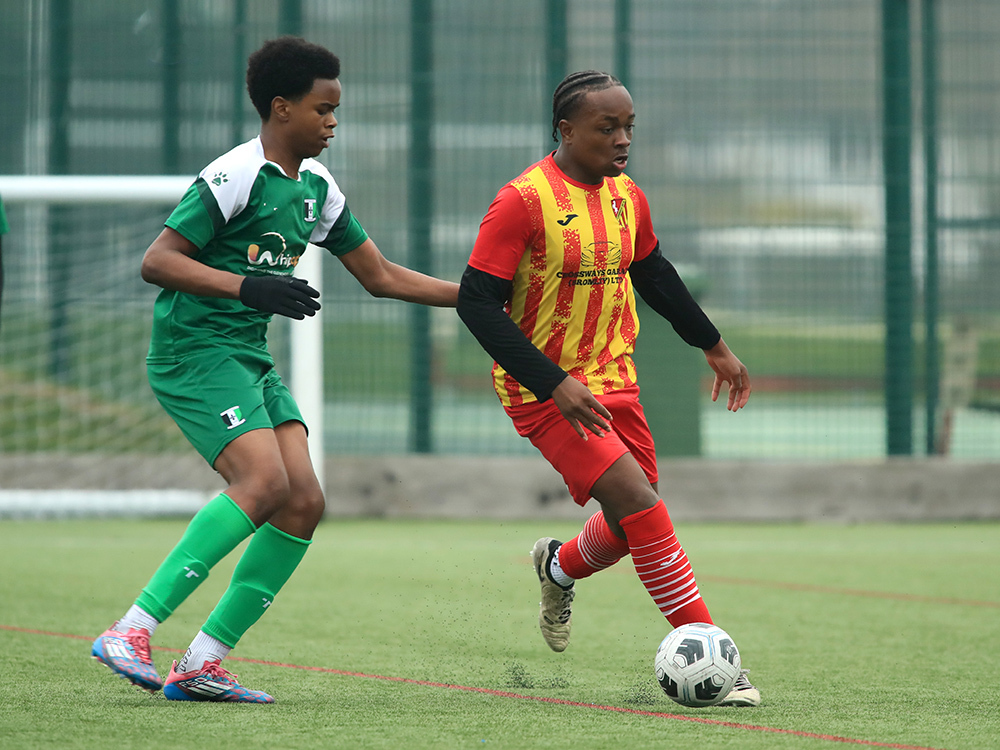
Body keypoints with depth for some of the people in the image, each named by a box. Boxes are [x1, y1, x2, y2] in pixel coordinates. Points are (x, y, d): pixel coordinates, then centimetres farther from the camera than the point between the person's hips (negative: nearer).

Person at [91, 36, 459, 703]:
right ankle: (133, 631, -23)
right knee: (264, 482, -25)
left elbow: (380, 276, 22)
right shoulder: (236, 176, -13)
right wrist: (249, 286, -27)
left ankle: (203, 664, -1)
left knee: (304, 502, -4)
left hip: (251, 358, 9)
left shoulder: (317, 187, 14)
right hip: (196, 350, -9)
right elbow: (157, 261, -17)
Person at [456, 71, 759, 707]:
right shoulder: (524, 201, -18)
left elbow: (653, 273, 23)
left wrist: (713, 345, 25)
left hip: (614, 381, 7)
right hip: (544, 391, -7)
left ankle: (560, 566, 45)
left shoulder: (627, 197, 4)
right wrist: (555, 384, -25)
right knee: (639, 503, -19)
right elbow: (478, 303, -20)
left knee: (633, 525, 11)